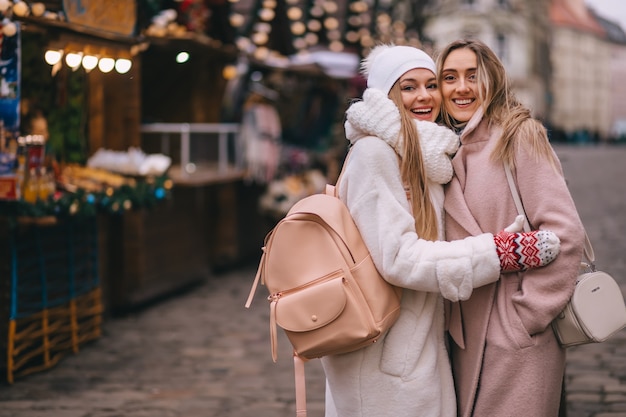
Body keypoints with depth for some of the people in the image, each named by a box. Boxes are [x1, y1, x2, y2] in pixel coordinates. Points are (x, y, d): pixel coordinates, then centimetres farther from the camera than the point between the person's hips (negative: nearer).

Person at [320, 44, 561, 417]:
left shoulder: (428, 157, 12)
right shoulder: (374, 153, -15)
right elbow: (399, 258, -21)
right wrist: (505, 251, -20)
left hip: (423, 344, 8)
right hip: (385, 356, -8)